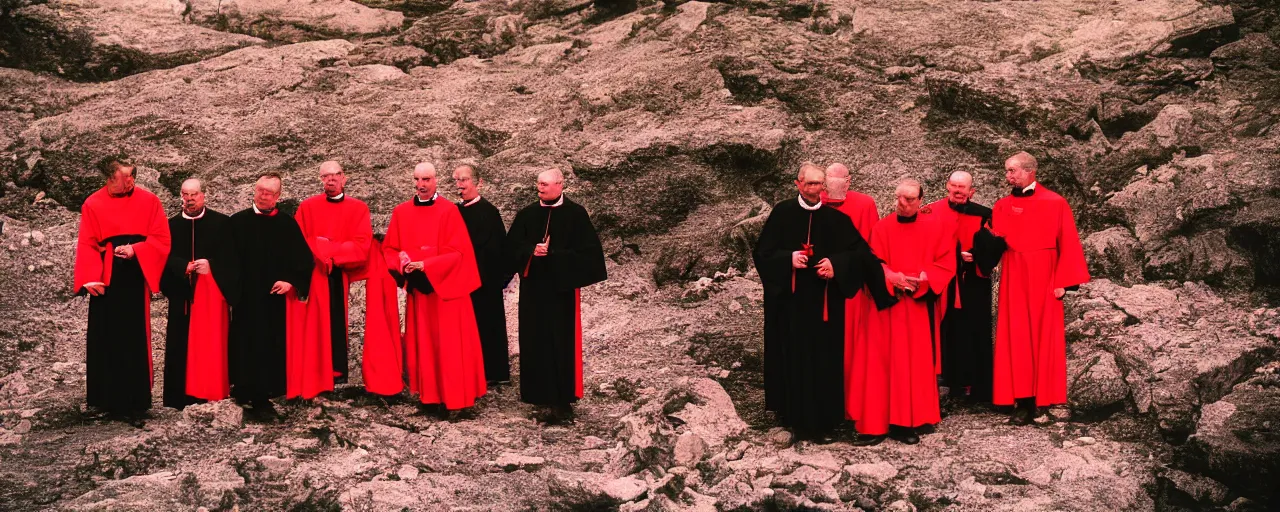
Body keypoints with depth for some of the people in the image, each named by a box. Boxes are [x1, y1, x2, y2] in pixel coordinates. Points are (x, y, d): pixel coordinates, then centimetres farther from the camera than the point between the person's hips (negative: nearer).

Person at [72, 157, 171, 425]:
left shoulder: (149, 201, 2)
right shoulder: (93, 205, 1)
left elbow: (161, 239, 1)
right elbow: (87, 245, -1)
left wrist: (135, 250, -15)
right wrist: (91, 278, -14)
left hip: (136, 278, 0)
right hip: (106, 279, 0)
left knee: (135, 340, 0)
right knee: (105, 339, 3)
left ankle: (135, 402, 6)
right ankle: (108, 398, 14)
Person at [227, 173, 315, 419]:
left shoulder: (287, 223, 3)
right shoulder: (238, 221, 2)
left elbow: (304, 259, 1)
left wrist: (291, 281, -11)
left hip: (275, 297, 1)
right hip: (246, 296, -1)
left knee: (272, 346, 2)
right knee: (246, 344, -1)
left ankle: (262, 395, 9)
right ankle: (245, 389, 6)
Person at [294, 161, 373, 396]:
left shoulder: (358, 208, 6)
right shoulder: (307, 207, 7)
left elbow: (362, 245, -5)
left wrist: (326, 247, -11)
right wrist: (336, 249, -13)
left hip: (341, 277, 1)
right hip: (312, 276, 0)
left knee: (336, 324, 0)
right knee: (313, 327, -3)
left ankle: (337, 374, 6)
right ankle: (310, 379, -1)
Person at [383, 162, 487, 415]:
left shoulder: (450, 211, -8)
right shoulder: (401, 212, 7)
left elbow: (457, 252, -12)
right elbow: (389, 249, 10)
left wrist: (425, 265, -20)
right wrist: (401, 263, -11)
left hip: (445, 287, -4)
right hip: (417, 288, 4)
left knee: (448, 345, -1)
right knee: (422, 344, 8)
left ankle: (451, 397, 5)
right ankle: (429, 394, 15)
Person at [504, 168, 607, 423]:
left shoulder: (575, 214, -3)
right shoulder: (526, 215, 7)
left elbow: (588, 250, -8)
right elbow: (511, 247, 5)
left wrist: (553, 254, -15)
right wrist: (532, 251, -15)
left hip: (562, 289, -3)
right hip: (533, 289, 3)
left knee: (563, 342, -1)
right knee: (536, 342, 2)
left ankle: (563, 400, 6)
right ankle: (544, 399, 8)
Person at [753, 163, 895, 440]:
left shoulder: (835, 217, 3)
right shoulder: (782, 213, 0)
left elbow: (860, 251, 1)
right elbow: (762, 253, 0)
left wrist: (835, 264, -15)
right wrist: (788, 259, -17)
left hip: (825, 302, 1)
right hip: (790, 301, -1)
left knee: (824, 359, 1)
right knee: (793, 357, 1)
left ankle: (822, 418, 11)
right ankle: (793, 415, 12)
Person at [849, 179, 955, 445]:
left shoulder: (935, 228, 4)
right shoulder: (883, 227, 5)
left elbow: (946, 263, 1)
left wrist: (923, 279, -14)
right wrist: (891, 277, -18)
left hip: (919, 304, 0)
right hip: (887, 302, 0)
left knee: (915, 361, 0)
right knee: (881, 361, -4)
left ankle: (908, 422, 7)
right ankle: (875, 424, -2)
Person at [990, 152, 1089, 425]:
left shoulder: (1055, 203, -3)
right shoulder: (1002, 206, 8)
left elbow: (1068, 244, -5)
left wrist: (1063, 281, -11)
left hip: (1043, 279, -3)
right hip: (1014, 280, 3)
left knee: (1043, 336, 2)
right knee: (1016, 338, 0)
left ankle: (1040, 395, 9)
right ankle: (1023, 400, 3)